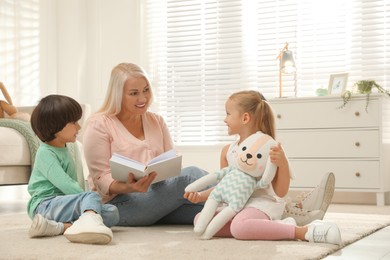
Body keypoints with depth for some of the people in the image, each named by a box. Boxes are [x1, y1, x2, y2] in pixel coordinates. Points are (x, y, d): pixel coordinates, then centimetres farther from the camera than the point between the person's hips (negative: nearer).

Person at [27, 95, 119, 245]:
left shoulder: (63, 150, 21)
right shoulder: (46, 153, -8)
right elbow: (63, 183, -19)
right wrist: (88, 198, -19)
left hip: (64, 203, 9)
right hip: (45, 205, -8)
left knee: (112, 212, -12)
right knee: (91, 196, -31)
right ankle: (90, 220, -67)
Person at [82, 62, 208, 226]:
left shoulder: (157, 121, 17)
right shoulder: (98, 125, -1)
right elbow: (102, 180, -7)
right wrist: (129, 187, -30)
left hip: (158, 193, 6)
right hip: (119, 203, -6)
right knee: (190, 175, -26)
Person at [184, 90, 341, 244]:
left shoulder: (266, 148, -11)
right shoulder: (227, 151, 9)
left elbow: (281, 192, -11)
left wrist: (283, 163, -25)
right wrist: (200, 196, 6)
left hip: (262, 204, -9)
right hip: (237, 205, 9)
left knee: (239, 227, -39)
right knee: (200, 220, -10)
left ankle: (305, 231, -29)